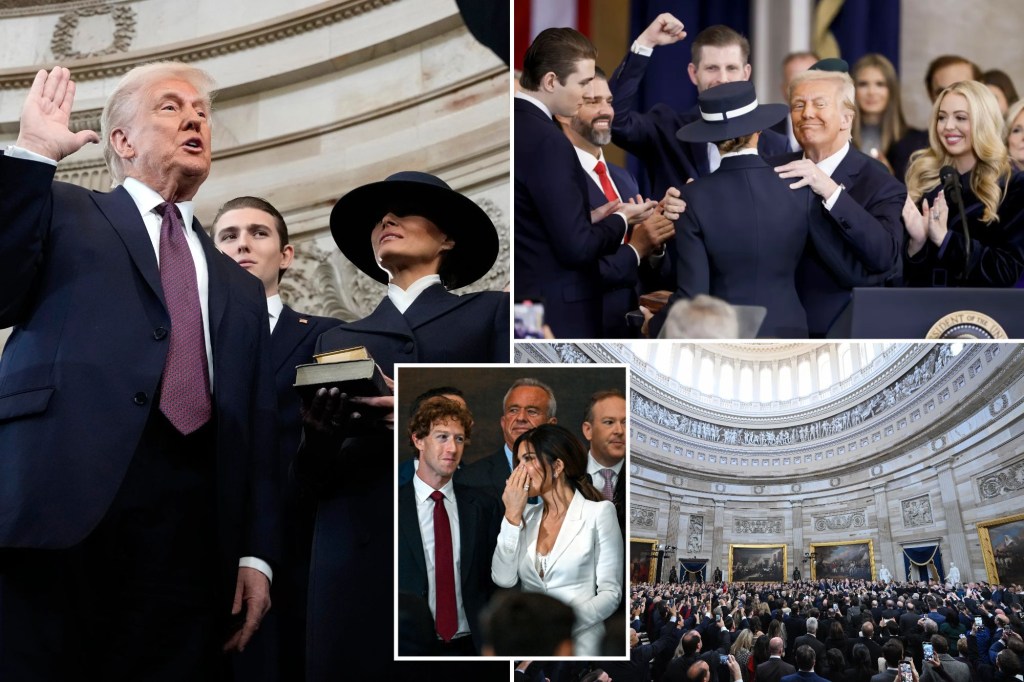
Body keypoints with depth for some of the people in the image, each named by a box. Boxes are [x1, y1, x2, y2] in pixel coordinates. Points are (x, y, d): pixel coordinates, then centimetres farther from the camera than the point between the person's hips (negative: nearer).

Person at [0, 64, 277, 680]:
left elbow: (257, 433, 23)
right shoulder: (64, 214, 18)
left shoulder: (241, 288, 30)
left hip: (189, 529, 4)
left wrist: (257, 553, 10)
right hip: (62, 510, -4)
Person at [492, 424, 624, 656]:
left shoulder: (598, 512, -3)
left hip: (577, 643, -4)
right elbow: (503, 579, -1)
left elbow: (611, 593, -8)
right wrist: (512, 515, -4)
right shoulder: (527, 516, 12)